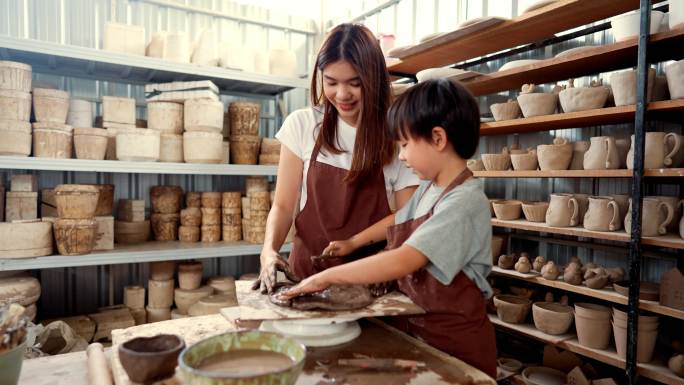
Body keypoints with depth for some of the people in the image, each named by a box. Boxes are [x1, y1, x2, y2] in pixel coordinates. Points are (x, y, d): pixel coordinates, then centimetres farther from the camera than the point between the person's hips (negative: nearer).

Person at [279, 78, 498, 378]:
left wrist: (327, 277, -26)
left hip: (453, 341, -7)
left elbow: (400, 262, -33)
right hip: (415, 326, 7)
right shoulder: (429, 187, 3)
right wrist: (353, 242, 17)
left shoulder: (464, 204, -25)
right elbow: (400, 220, 22)